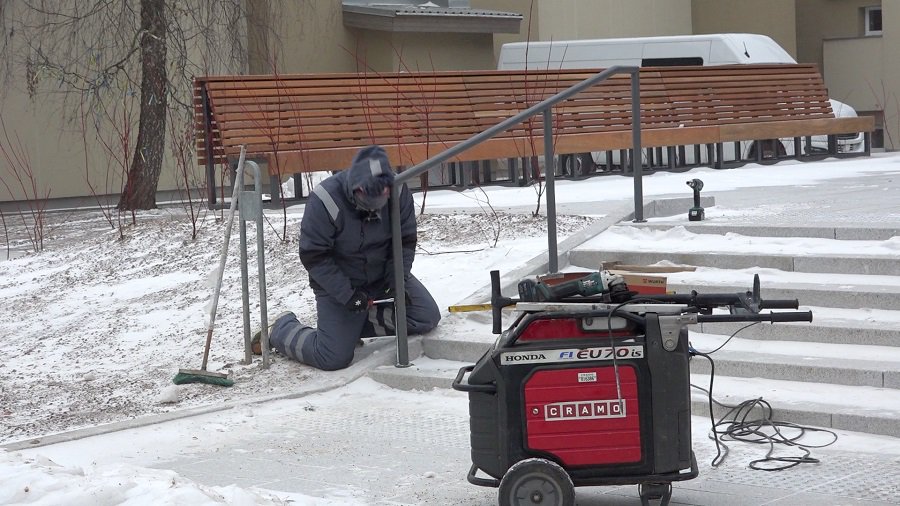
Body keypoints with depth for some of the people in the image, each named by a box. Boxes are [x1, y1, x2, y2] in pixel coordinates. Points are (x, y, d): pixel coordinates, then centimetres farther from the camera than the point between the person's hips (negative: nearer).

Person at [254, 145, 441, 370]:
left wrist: (398, 283, -18)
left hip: (383, 276, 5)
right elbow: (313, 257, -22)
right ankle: (282, 330, 16)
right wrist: (347, 294, -26)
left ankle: (354, 325, 8)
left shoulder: (398, 191, -17)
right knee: (334, 358, -13)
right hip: (338, 282, -5)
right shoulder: (324, 201, -29)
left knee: (427, 317, -6)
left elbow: (406, 242, -5)